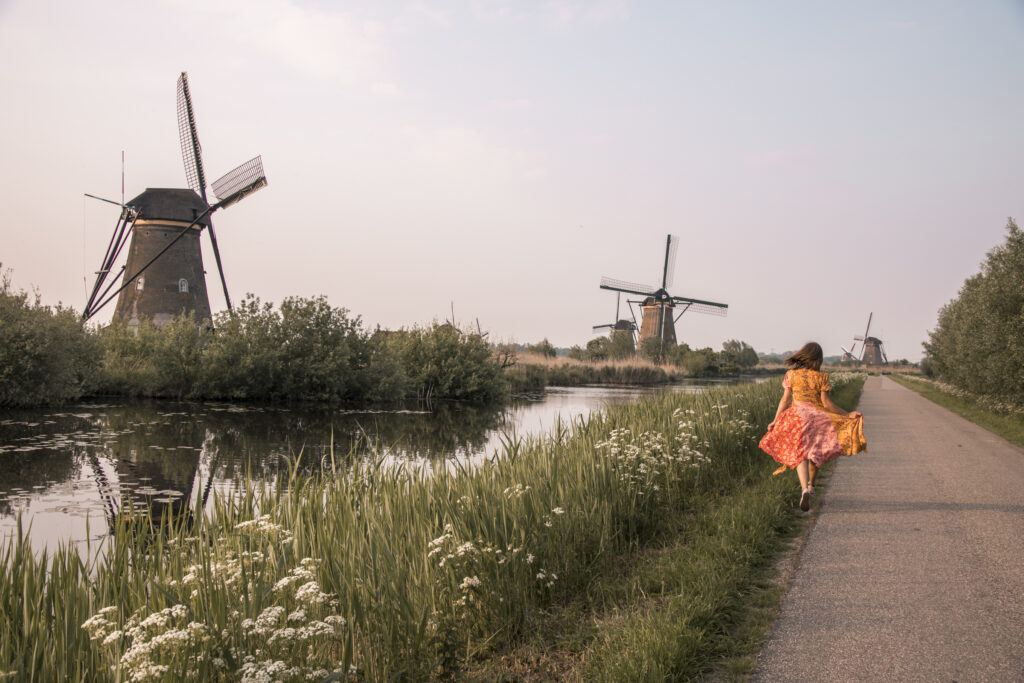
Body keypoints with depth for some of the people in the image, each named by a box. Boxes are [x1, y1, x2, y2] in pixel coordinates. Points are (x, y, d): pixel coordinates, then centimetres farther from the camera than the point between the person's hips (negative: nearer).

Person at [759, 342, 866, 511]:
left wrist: (775, 421, 7)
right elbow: (827, 403, -5)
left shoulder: (791, 375, 1)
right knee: (815, 452, 22)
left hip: (797, 416, 0)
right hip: (817, 416, 0)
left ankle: (805, 489, -26)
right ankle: (810, 484, 35)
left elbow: (785, 400, 1)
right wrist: (848, 415, 1)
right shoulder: (821, 377, -2)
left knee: (799, 454, -5)